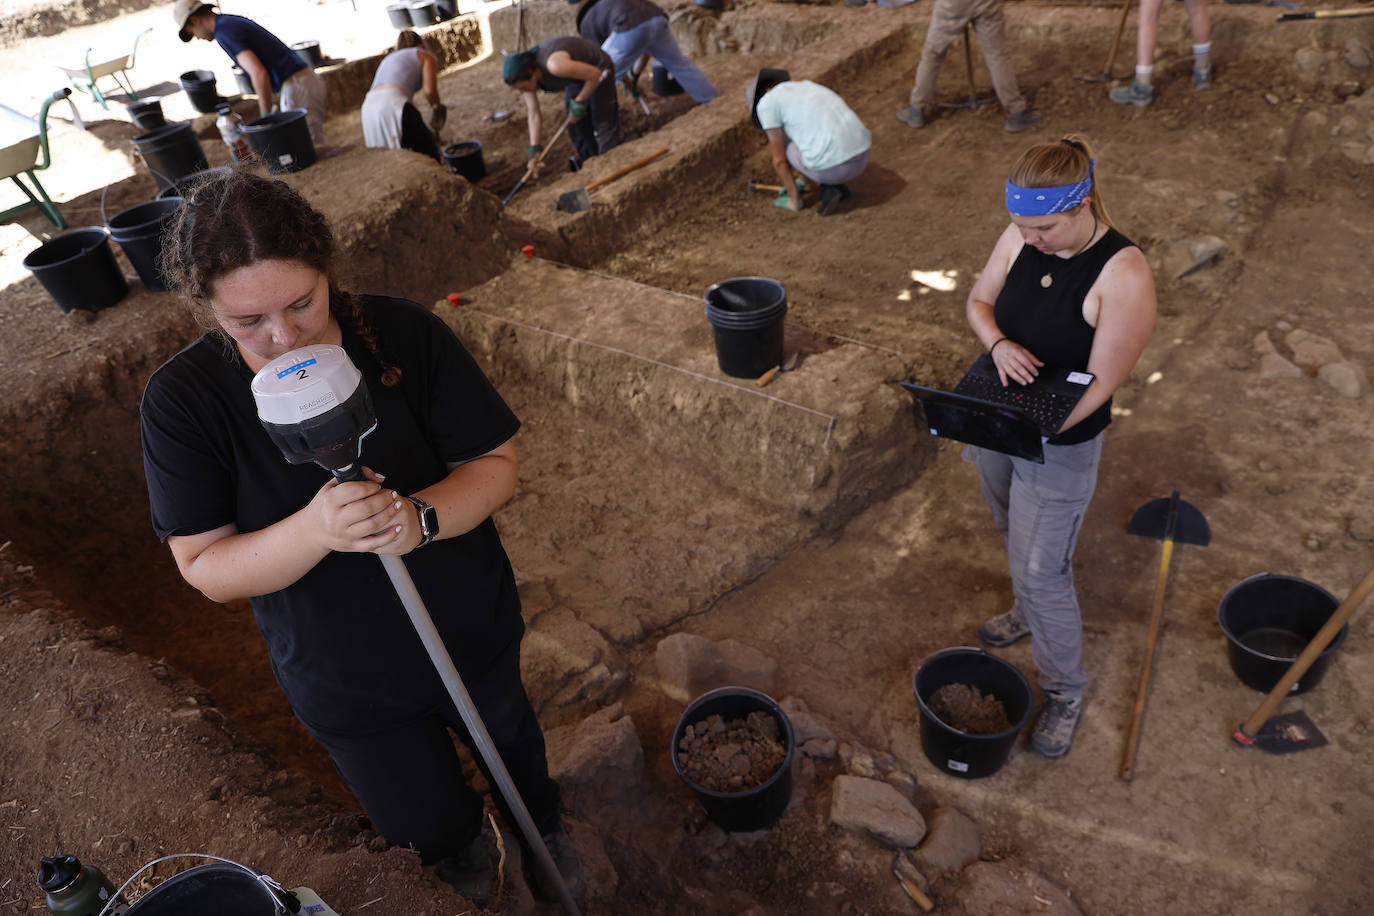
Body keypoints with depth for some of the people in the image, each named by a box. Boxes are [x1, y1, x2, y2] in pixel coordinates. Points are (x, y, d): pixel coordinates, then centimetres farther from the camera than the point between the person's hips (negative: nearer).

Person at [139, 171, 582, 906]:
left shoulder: (404, 335, -22)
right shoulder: (181, 399, -21)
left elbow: (495, 462, -16)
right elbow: (207, 569, -19)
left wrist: (419, 518, -37)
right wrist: (316, 530, -39)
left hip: (471, 628, 1)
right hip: (342, 681, 0)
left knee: (509, 736, 30)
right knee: (425, 824, 20)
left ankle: (541, 823, 67)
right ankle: (461, 846, 61)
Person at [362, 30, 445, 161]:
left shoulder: (387, 59, 36)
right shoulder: (425, 56, 17)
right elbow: (430, 90, -1)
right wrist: (437, 107, 18)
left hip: (368, 107, 7)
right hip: (393, 104, -7)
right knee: (429, 155, 0)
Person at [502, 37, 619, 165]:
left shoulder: (554, 65, -42)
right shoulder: (525, 75, -17)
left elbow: (595, 74, -32)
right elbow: (533, 113, -10)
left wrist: (580, 102, -23)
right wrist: (535, 147, -14)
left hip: (598, 70, -8)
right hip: (576, 78, 8)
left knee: (603, 125, -7)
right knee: (574, 126, 10)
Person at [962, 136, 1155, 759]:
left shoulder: (1123, 274, -25)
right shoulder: (1020, 237, -8)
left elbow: (1100, 384, -23)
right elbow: (978, 302, 4)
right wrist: (999, 344, -18)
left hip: (1061, 444, -6)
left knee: (1041, 571, 2)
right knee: (1016, 538, 27)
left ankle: (1064, 691, 25)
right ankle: (1029, 612, 56)